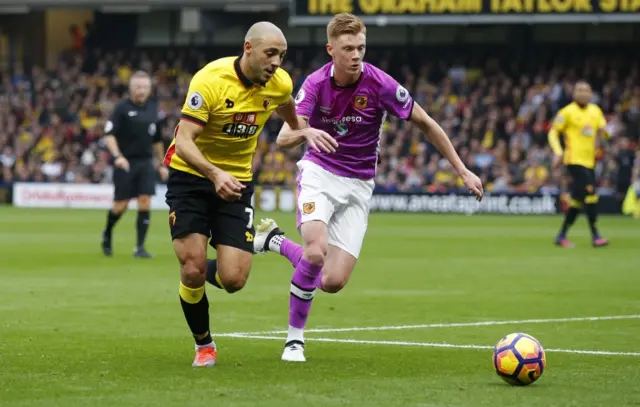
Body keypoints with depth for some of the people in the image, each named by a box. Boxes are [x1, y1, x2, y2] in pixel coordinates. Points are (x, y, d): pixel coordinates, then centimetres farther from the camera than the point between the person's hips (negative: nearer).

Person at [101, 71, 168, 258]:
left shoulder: (152, 108, 10)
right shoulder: (122, 108, -6)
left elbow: (157, 140, 21)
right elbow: (109, 135, -12)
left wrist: (162, 164, 21)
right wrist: (117, 156, -26)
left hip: (146, 162, 4)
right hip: (125, 162, -4)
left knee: (145, 202, -7)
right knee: (121, 205, 0)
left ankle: (140, 247, -4)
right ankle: (107, 234, 29)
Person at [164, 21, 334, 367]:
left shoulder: (279, 84, -7)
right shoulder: (210, 80, -23)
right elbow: (184, 142, -28)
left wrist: (299, 131, 36)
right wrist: (214, 174, -44)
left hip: (236, 182, 4)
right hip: (190, 174, -4)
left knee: (233, 280, -9)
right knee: (193, 270, -14)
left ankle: (203, 272, 29)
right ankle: (203, 345, 13)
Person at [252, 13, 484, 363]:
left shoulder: (380, 84, -16)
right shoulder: (315, 84, -12)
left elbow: (426, 124, -4)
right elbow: (284, 138, -22)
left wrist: (462, 170, -4)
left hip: (357, 186, 1)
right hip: (319, 173, -1)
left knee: (333, 282, -10)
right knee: (316, 252, -28)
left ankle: (276, 241, 20)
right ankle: (295, 338, -6)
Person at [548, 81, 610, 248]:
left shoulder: (595, 110, 13)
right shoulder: (567, 112, -4)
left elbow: (604, 130, 17)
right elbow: (553, 133, -2)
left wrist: (603, 131, -7)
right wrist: (558, 151, -16)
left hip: (589, 161, 7)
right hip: (574, 160, -7)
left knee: (578, 199, 10)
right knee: (590, 193, -18)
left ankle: (562, 235, 20)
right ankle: (595, 236, -17)